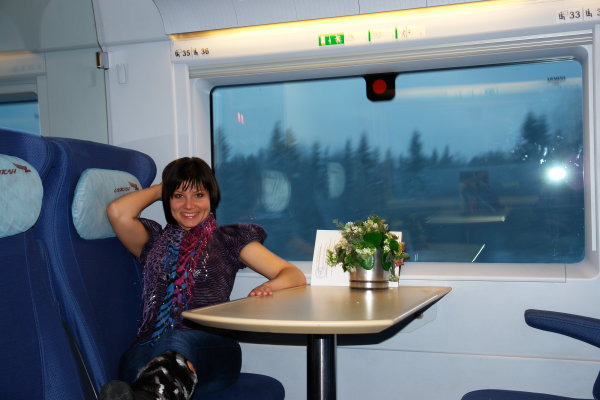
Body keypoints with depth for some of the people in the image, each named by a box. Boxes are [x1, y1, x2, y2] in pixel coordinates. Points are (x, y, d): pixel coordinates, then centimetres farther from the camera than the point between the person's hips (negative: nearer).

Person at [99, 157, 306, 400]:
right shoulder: (155, 241, 27)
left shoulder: (228, 240, 22)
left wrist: (268, 287, -9)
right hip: (149, 350, 2)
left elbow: (294, 275, 15)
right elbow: (118, 212, 7)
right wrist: (158, 189, 24)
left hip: (211, 347, -2)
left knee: (178, 342, -39)